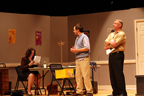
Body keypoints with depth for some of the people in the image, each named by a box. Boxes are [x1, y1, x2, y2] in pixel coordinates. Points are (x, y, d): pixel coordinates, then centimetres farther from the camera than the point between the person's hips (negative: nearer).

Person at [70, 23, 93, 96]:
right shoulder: (77, 38, 18)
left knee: (86, 76, -9)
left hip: (84, 59, -9)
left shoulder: (84, 37, -9)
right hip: (78, 59, 9)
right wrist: (73, 49, 6)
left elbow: (87, 48, -18)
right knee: (78, 76, 7)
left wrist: (76, 50, -17)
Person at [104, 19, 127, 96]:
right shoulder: (111, 34, 22)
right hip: (111, 55, 8)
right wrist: (111, 43, -7)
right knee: (112, 75, 6)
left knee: (119, 74, -10)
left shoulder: (122, 34, -4)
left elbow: (115, 44, -14)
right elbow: (106, 42, 11)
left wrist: (109, 44, 3)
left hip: (118, 55, -8)